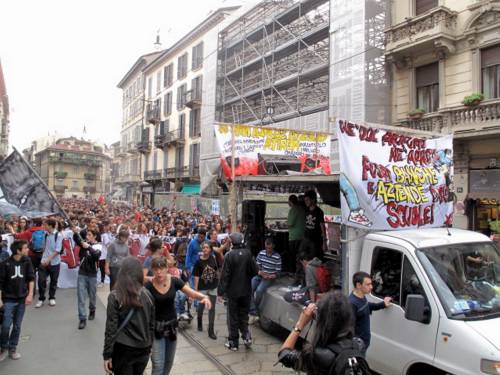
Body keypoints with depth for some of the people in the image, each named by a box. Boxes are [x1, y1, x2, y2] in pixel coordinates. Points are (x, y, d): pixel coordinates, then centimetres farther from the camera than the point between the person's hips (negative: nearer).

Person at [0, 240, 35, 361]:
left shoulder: (26, 261, -3)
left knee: (17, 326, 9)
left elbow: (31, 278, 0)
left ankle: (12, 349, 23)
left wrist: (30, 295, -5)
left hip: (22, 299, 3)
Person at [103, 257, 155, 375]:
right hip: (143, 349, 4)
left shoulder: (115, 296, -12)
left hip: (123, 349, -3)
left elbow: (111, 328, -12)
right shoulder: (147, 295, -2)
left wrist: (107, 354, -4)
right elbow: (151, 325, 5)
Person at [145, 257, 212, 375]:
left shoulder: (174, 281, -10)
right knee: (158, 364, -6)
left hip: (171, 324, 4)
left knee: (168, 362, 19)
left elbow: (192, 293, -13)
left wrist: (204, 297, -34)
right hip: (156, 326, -3)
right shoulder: (149, 286, -18)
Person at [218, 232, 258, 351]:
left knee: (233, 317, 9)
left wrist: (221, 291, -7)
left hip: (233, 291, -3)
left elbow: (225, 275, -15)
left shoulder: (229, 255, -16)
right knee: (244, 314, 20)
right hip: (246, 291, 3)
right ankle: (246, 335, 6)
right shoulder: (248, 253, -6)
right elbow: (255, 271, -2)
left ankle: (233, 343, 16)